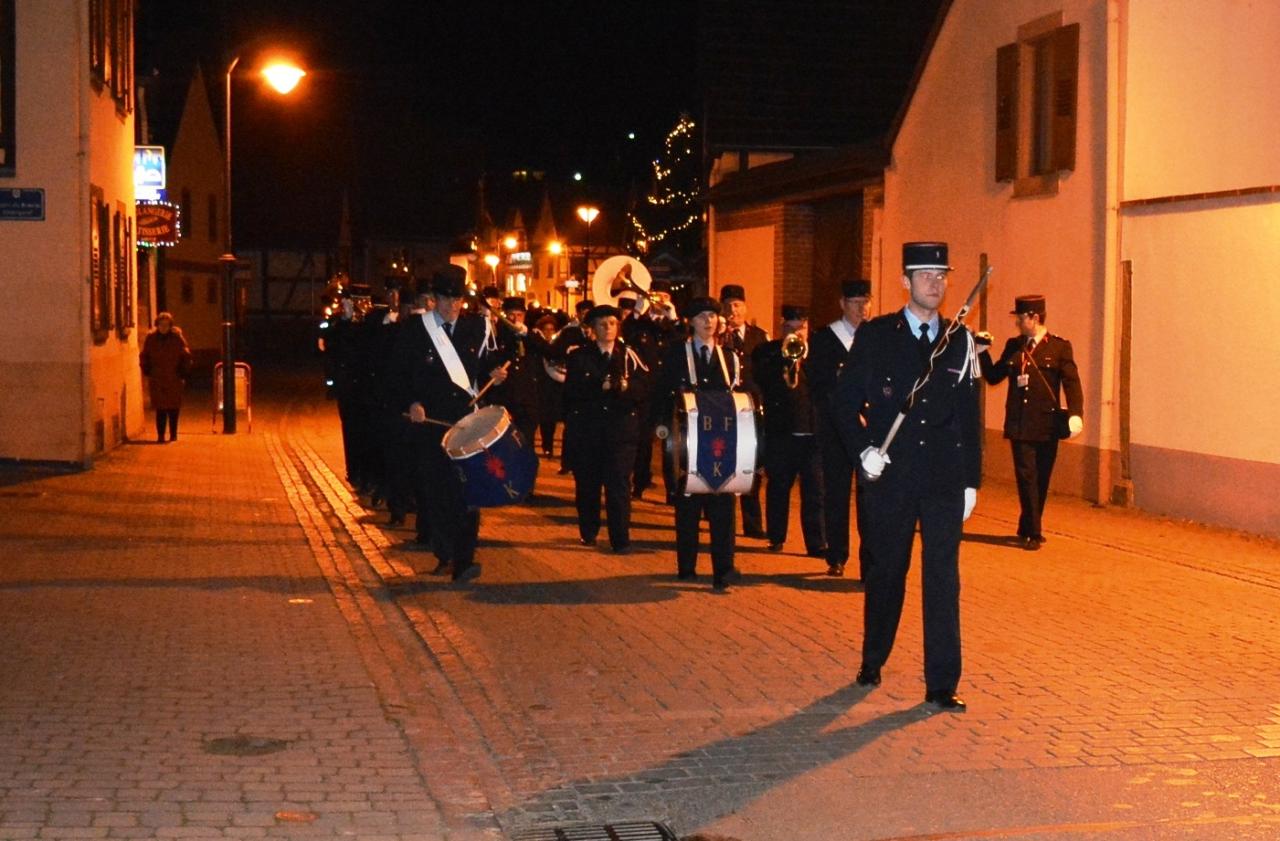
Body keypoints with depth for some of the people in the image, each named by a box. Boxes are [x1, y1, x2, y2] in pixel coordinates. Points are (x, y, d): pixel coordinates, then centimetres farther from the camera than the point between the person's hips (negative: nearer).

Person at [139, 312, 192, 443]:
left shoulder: (177, 337, -2)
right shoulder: (151, 338, 3)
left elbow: (186, 357, 4)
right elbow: (144, 357, 14)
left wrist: (183, 374, -2)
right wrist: (147, 372, 6)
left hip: (174, 379, -1)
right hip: (157, 380, 1)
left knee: (174, 408, 4)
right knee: (160, 408, -3)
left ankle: (173, 435, 15)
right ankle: (160, 436, 0)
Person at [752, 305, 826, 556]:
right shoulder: (767, 351, 7)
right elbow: (760, 378, -10)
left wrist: (806, 356, -12)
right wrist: (783, 355, -17)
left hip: (812, 431, 1)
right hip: (780, 431, -1)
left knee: (814, 490, -2)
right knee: (778, 487, 8)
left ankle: (816, 543, 0)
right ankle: (776, 538, 20)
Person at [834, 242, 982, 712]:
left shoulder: (960, 341, 8)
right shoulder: (875, 336, 2)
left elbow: (969, 416, 10)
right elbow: (845, 401, 3)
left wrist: (971, 479, 7)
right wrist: (863, 449, -12)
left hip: (945, 480, 1)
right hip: (891, 477, -1)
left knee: (943, 580, -1)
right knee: (885, 574, 11)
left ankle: (942, 685, 3)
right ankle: (872, 663, 31)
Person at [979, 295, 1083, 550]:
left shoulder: (1059, 347, -1)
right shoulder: (1013, 346, 10)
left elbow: (1071, 383, -7)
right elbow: (993, 376, 14)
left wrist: (1075, 414, -19)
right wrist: (982, 352, 1)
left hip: (1046, 426, -1)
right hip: (1020, 425, 2)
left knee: (1040, 480, 9)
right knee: (1027, 478, -4)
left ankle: (1028, 530, 23)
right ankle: (1033, 532, 0)